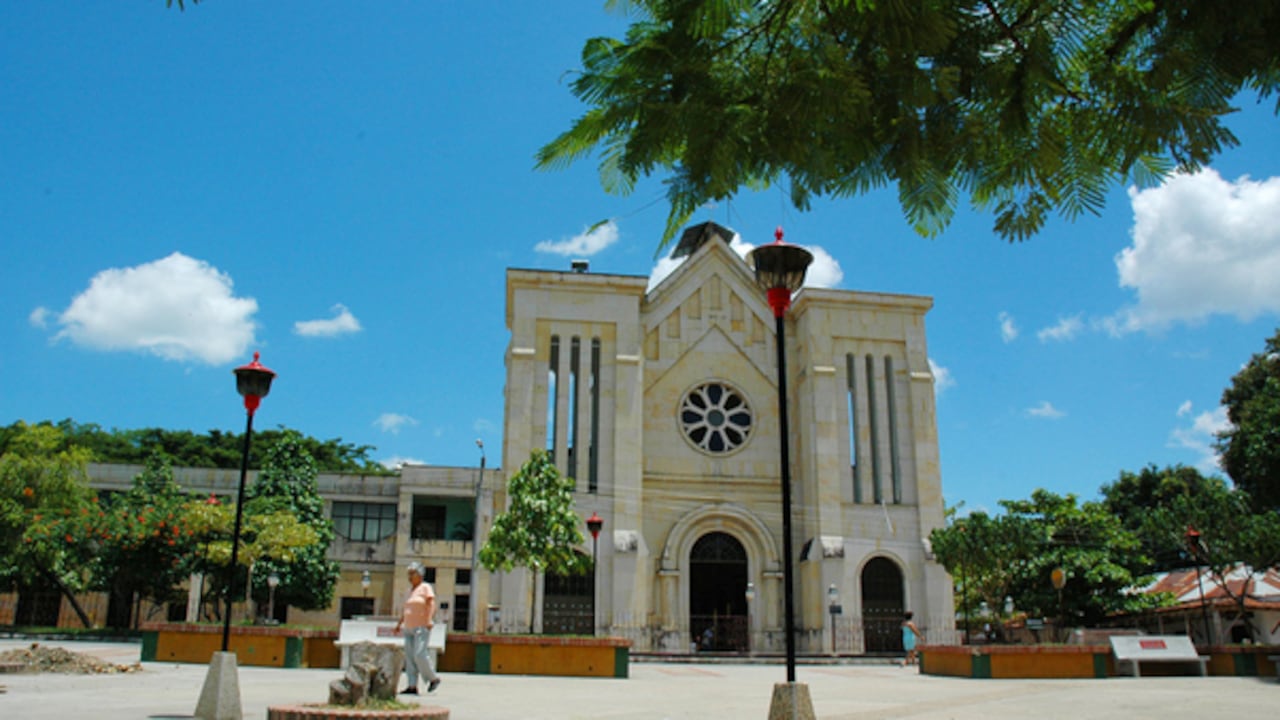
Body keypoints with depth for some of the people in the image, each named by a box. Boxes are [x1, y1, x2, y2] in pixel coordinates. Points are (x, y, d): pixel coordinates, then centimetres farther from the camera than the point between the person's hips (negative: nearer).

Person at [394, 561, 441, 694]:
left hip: (422, 627, -8)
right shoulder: (410, 589, 19)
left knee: (420, 654, -15)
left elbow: (431, 604, -12)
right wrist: (399, 623, 20)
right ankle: (412, 686, 0)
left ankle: (433, 678, 2)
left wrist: (429, 620, -25)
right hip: (409, 628, 8)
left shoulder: (426, 587, -2)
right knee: (409, 657, 0)